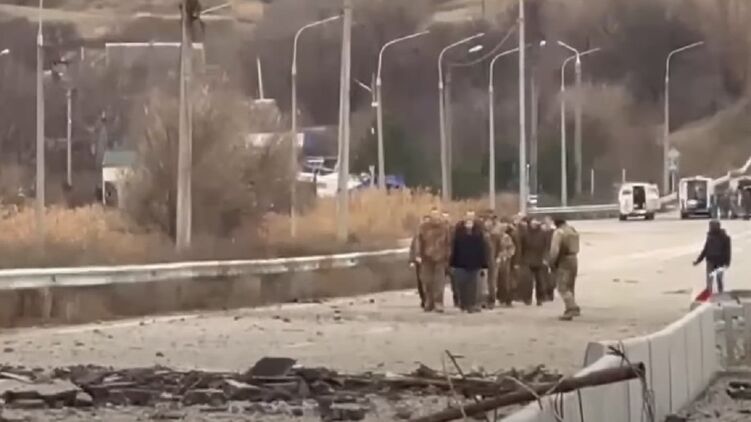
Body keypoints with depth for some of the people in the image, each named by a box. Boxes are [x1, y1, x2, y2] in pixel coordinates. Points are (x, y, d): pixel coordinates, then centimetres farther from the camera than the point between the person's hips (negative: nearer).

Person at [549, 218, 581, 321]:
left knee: (563, 287, -7)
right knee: (569, 287, 16)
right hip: (574, 260, 8)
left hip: (563, 262, -8)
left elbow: (555, 249, -18)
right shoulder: (573, 230, 13)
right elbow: (576, 248, 9)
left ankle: (573, 308, -19)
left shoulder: (559, 232, -12)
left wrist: (552, 262, -9)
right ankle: (570, 309, 19)